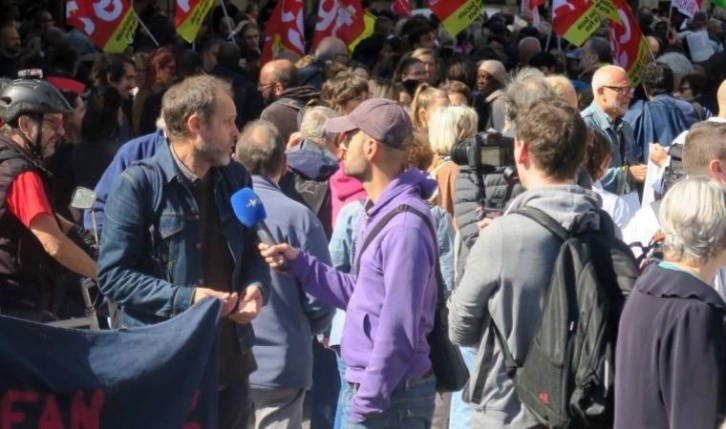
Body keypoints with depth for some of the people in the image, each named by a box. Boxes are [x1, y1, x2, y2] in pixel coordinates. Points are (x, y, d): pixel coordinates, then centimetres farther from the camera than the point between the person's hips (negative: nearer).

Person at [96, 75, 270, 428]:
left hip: (231, 360, 6)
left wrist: (256, 287, -4)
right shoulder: (139, 185, -11)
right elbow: (112, 275, -14)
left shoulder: (235, 179, 9)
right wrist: (184, 298, -21)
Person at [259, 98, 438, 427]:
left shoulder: (404, 225, -22)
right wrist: (298, 263, 9)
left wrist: (369, 400, -20)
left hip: (391, 396, -10)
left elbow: (399, 328, -24)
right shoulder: (379, 212, 12)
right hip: (373, 385, 10)